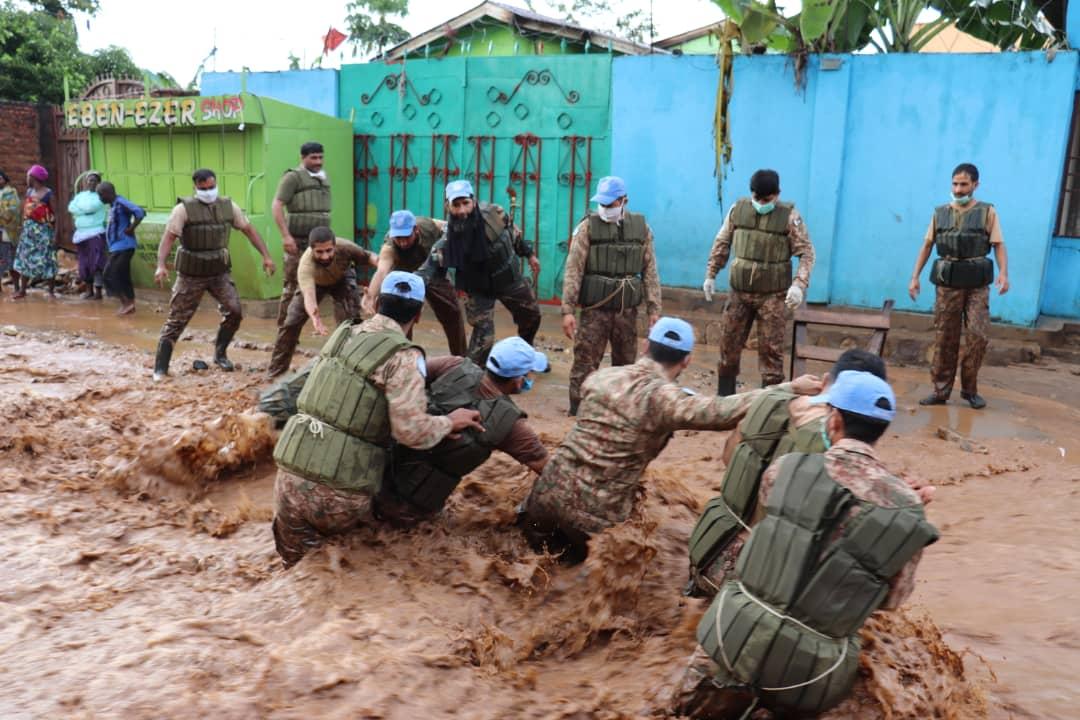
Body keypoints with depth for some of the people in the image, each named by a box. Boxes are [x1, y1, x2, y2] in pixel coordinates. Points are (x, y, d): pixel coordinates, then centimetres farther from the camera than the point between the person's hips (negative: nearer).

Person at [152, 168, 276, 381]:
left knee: (234, 311, -7)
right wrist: (161, 265, -31)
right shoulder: (184, 208, -11)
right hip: (191, 274, -3)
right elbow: (168, 237, -17)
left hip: (219, 272, 4)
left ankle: (220, 354, 17)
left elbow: (249, 229, 6)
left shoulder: (228, 206, 2)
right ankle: (160, 368, 7)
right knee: (177, 319, -1)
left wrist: (266, 256, -3)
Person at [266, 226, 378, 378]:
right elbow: (308, 296, -60)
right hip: (314, 283, 0)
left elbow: (367, 256, -22)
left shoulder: (345, 247, -41)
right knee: (290, 323, -5)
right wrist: (315, 317, -81)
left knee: (349, 321, -19)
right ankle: (276, 370, 12)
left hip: (342, 280, 1)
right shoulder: (306, 264, -46)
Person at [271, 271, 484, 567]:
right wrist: (449, 421, 0)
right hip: (339, 493, -5)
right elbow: (411, 431, -19)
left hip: (291, 477, 5)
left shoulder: (343, 334, 10)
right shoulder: (402, 356, -10)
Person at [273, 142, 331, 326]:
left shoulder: (324, 178, 17)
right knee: (293, 286, -3)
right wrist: (285, 236, -17)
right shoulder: (293, 177, -3)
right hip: (299, 241, -6)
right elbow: (276, 206, -10)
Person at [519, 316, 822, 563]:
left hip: (552, 488, 5)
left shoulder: (601, 376, 2)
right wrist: (790, 388, -14)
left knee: (541, 542, 35)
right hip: (595, 512, -5)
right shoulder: (665, 399, -17)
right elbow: (725, 411, -21)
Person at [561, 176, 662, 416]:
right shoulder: (588, 227, -2)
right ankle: (578, 412, 6)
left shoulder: (641, 228, 6)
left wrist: (654, 309, 2)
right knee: (585, 362, -3)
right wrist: (567, 310, -13)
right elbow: (573, 270, -6)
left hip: (627, 310, 3)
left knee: (626, 364, 11)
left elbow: (650, 272, 7)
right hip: (595, 308, -3)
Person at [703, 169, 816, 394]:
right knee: (729, 344, 10)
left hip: (773, 295, -3)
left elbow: (806, 253, -8)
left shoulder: (789, 216, -8)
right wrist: (710, 275, 7)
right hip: (739, 292, 3)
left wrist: (799, 284, -20)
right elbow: (722, 244, 10)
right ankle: (724, 398, 25)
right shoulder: (737, 209, 0)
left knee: (770, 349, 0)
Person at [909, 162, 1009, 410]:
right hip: (947, 283, 2)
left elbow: (998, 245, -1)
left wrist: (1003, 273, -17)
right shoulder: (940, 213, 10)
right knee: (944, 339, 3)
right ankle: (941, 390, 10)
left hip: (977, 284, -1)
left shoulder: (988, 212, 3)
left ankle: (970, 388, 10)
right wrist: (915, 277, 5)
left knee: (978, 336, -6)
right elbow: (927, 246, 12)